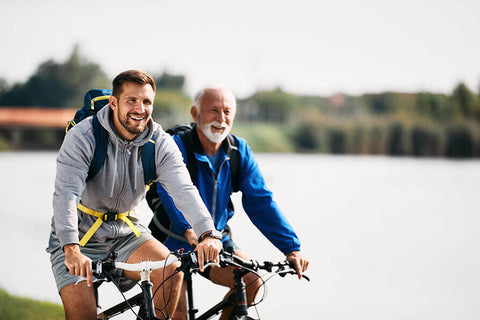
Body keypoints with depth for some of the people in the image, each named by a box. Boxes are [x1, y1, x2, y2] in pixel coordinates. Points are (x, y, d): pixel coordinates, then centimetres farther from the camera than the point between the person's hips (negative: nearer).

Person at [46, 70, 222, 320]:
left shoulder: (161, 143, -10)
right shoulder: (82, 137, -20)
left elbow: (183, 189, -23)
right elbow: (66, 194, -30)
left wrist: (208, 234, -42)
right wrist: (72, 250, -47)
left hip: (126, 233, 3)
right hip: (81, 234, -3)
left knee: (171, 270, -23)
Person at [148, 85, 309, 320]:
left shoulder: (239, 151, -5)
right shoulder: (177, 146, -19)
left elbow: (260, 201, -9)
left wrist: (291, 248, -20)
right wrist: (190, 230, -56)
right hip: (174, 242, -4)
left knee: (251, 281, -18)